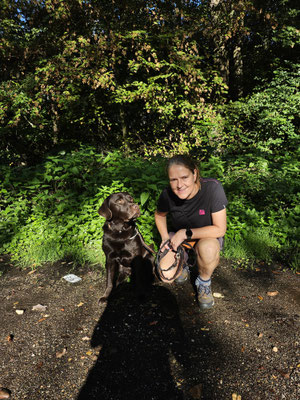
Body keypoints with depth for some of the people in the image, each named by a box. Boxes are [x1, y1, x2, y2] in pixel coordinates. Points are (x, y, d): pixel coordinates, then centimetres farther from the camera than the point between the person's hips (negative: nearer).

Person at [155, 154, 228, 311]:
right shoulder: (167, 194, -19)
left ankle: (204, 283, -4)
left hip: (207, 236, -2)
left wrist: (186, 233, -27)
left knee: (207, 248, -38)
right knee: (166, 276, -18)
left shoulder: (213, 188, -29)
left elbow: (220, 229, -25)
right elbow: (159, 215, 5)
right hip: (178, 237, 2)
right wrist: (165, 237, -10)